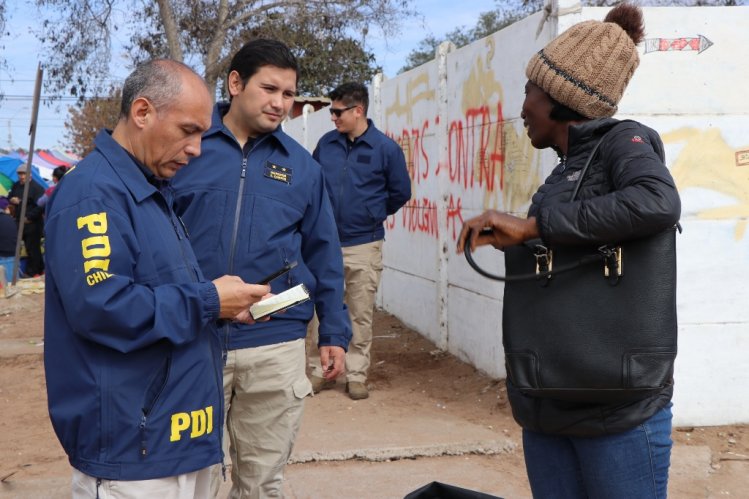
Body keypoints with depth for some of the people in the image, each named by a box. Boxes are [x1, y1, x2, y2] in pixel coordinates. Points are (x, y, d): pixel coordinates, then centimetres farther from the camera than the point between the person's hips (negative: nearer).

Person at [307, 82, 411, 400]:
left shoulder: (385, 148, -5)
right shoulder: (326, 144, 3)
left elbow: (400, 193, 5)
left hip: (364, 245, -2)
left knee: (361, 315, 6)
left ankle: (356, 376, 17)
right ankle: (320, 371, 19)